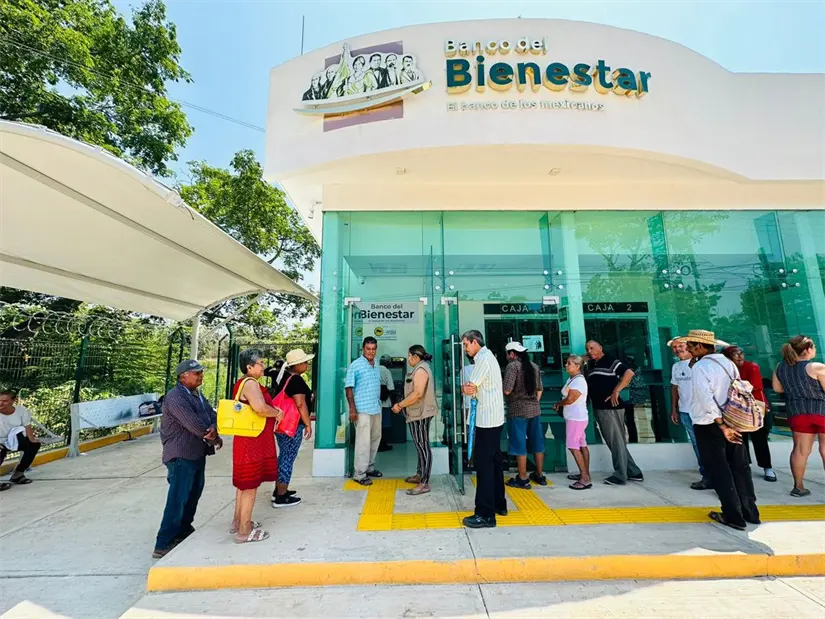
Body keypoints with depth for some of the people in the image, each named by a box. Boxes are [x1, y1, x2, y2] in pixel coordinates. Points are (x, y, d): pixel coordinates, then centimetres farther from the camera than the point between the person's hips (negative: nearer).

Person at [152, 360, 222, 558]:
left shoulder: (197, 395, 10)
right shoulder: (175, 397, -21)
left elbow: (211, 414, 2)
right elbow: (194, 425, -27)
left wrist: (214, 429, -21)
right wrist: (214, 439, -14)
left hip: (198, 454, 10)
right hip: (181, 456, -10)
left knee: (193, 495, 21)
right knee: (177, 500, -4)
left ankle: (184, 529, 39)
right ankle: (163, 544, 7)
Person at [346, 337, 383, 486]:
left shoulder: (377, 366, 11)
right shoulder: (355, 365, -9)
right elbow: (349, 388, -11)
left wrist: (379, 402, 16)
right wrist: (352, 409, -16)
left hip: (376, 408, 7)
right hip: (362, 409, -7)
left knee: (375, 439, 15)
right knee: (363, 441, -4)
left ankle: (369, 467, 30)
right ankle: (359, 474, 7)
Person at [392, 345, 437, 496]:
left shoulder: (421, 369, -17)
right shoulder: (420, 368, 16)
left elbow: (418, 393, -25)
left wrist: (400, 405, -20)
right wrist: (403, 405, 16)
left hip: (420, 413, -11)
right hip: (418, 413, 11)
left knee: (423, 446, -6)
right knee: (420, 445, 18)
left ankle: (424, 484, 0)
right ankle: (420, 474, 29)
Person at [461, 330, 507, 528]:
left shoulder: (483, 358, -14)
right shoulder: (488, 356, 17)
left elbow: (468, 389, -17)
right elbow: (472, 389, 15)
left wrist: (467, 388, 4)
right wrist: (470, 388, -5)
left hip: (487, 419, -10)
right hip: (494, 418, 10)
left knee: (484, 463, -5)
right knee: (494, 461, 17)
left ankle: (485, 514, 1)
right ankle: (499, 504, 29)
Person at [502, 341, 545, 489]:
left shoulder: (512, 366, -13)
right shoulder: (534, 366, 10)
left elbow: (507, 390, -19)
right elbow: (540, 389, 16)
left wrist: (500, 385, 0)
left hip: (518, 410, -7)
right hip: (535, 409, 7)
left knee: (519, 444, 2)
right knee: (537, 442, 15)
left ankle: (523, 479, 10)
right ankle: (539, 475, 27)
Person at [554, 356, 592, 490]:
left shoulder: (579, 381, -19)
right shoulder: (571, 379, 11)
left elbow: (570, 399, -24)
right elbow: (566, 397, 14)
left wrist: (558, 404, -7)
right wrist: (560, 405, -4)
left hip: (576, 418, -10)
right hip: (574, 417, 10)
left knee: (573, 447, -8)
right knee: (581, 446, 14)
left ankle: (586, 479, -2)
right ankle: (585, 474, 23)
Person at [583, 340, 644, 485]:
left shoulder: (610, 362, -9)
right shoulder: (590, 365, 14)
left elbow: (629, 373, -20)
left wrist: (616, 391, -23)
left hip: (611, 408, -9)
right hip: (599, 409, 9)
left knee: (616, 442, 2)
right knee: (613, 442, 15)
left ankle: (620, 476, 13)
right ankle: (634, 472, 27)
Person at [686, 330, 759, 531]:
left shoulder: (700, 367, -16)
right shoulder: (728, 363, 7)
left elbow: (706, 399, -22)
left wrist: (721, 426, -15)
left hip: (709, 425, -7)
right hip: (733, 421, 7)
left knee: (719, 471, 4)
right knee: (739, 467, 16)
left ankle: (734, 516, 10)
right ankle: (750, 512, 26)